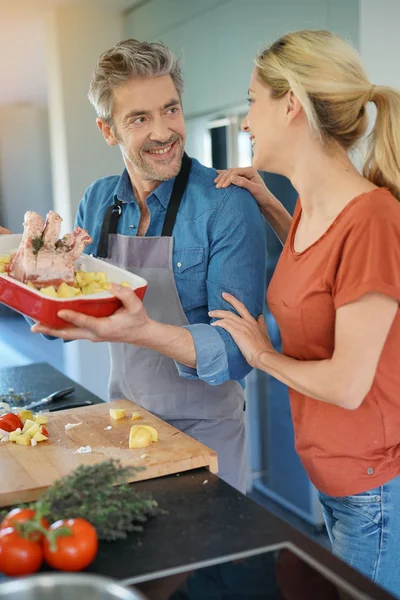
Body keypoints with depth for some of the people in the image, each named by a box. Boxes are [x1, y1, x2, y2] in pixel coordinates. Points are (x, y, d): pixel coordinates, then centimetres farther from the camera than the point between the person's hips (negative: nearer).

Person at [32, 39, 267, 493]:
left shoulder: (227, 207, -20)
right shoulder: (97, 202, -3)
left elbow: (237, 351, -23)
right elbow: (69, 318, 4)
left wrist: (145, 331, -39)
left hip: (203, 429, -4)